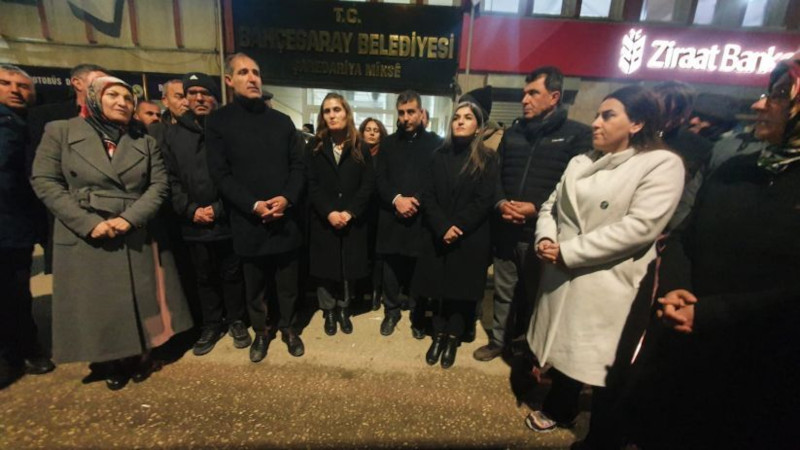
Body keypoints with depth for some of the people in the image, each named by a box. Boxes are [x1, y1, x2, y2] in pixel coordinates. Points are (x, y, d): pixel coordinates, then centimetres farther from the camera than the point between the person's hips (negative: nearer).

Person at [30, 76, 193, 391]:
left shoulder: (146, 142, 9)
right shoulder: (60, 131, 4)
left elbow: (159, 184, 0)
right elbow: (44, 182, -3)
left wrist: (130, 218, -14)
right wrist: (89, 223, -15)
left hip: (136, 239, 2)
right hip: (84, 240, -1)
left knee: (139, 303, 9)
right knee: (96, 307, 9)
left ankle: (138, 358, 28)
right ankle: (109, 364, 27)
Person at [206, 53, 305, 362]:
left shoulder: (282, 121, 10)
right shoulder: (218, 122, 2)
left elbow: (298, 165, 4)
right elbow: (220, 174, -5)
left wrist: (287, 198, -13)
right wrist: (253, 205, -17)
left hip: (285, 218, 2)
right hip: (248, 221, -1)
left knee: (287, 282, 12)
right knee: (255, 285, 13)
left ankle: (287, 327, 32)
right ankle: (261, 331, 33)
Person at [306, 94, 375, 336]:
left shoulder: (361, 149, 4)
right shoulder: (314, 147, 5)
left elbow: (368, 185, -3)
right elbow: (311, 185, -4)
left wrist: (350, 212, -15)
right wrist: (329, 213, -16)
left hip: (352, 221, 0)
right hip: (323, 221, 0)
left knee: (349, 267, 7)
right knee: (325, 268, 7)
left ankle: (343, 309, 26)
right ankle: (329, 311, 24)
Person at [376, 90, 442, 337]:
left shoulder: (435, 143, 5)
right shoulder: (388, 143, 13)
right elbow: (380, 180, 4)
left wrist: (416, 200, -14)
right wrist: (396, 199, -12)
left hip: (421, 217, -2)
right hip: (392, 217, 2)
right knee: (391, 268, 9)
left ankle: (418, 316, 23)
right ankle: (391, 312, 28)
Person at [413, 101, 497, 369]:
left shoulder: (487, 159, 0)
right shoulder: (439, 156, 7)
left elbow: (484, 201, -9)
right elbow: (428, 197, -1)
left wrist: (457, 228, -17)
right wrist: (443, 227, -15)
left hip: (471, 239, -2)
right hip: (438, 237, 2)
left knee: (462, 291, 7)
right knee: (440, 287, 7)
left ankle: (453, 339, 25)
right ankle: (439, 335, 25)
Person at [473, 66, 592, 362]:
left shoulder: (578, 135, -2)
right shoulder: (512, 134, 14)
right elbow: (496, 176, 13)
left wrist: (537, 208, -17)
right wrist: (500, 203, -7)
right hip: (506, 230, 5)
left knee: (535, 294, 10)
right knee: (504, 292, 17)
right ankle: (498, 341, 36)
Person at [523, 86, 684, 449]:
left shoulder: (662, 164, -10)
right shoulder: (581, 162, 10)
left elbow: (639, 227, -21)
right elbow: (551, 205, 10)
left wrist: (567, 251, -20)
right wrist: (546, 239, -11)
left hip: (609, 284, -6)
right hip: (563, 274, 6)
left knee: (604, 364, 9)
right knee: (565, 347, 23)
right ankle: (560, 409, 49)